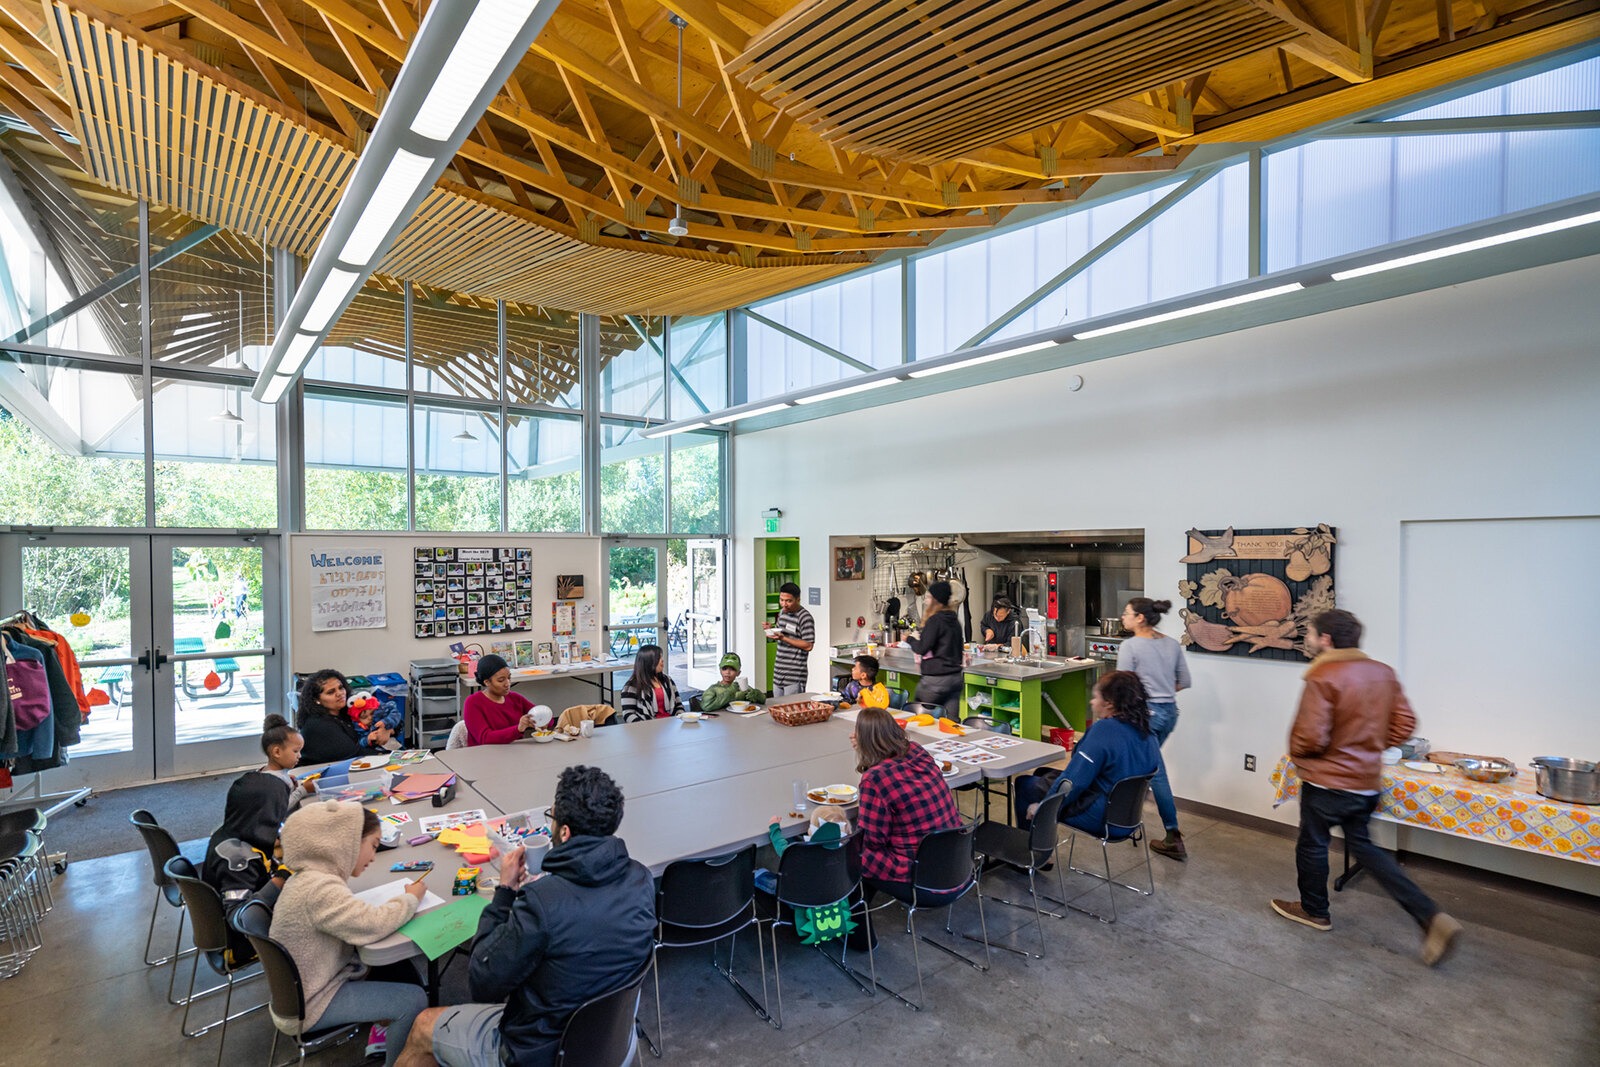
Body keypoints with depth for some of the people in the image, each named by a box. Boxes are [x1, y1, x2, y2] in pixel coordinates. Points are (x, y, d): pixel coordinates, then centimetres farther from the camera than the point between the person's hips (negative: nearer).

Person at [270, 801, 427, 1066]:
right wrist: (411, 898, -17)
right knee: (414, 1000, -12)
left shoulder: (314, 875, 1)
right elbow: (372, 925, -35)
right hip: (309, 1005, -10)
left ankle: (384, 1030, 25)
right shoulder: (318, 888, -31)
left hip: (316, 982, 10)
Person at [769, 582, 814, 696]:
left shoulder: (805, 618, -14)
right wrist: (770, 629, 3)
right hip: (777, 674, 8)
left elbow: (808, 646, -18)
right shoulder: (782, 612, 11)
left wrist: (783, 638, -21)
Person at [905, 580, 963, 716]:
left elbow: (922, 648, -17)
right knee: (950, 720, 6)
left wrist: (909, 639, 2)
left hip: (936, 678, -7)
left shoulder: (935, 620, -13)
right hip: (955, 677, 7)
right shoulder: (954, 620, 11)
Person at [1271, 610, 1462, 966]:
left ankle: (1314, 910, 33)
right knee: (1362, 845, 22)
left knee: (1312, 844, 14)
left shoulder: (1322, 678, -23)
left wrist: (1295, 751, -4)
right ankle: (1431, 917, 13)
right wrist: (1371, 746, 15)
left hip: (1326, 781, -7)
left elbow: (1310, 736, -24)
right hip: (1367, 781, 7)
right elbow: (1404, 723, 6)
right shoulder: (1383, 673, 0)